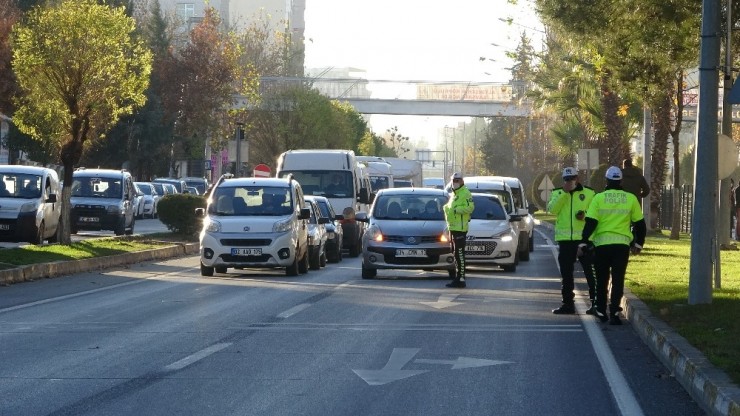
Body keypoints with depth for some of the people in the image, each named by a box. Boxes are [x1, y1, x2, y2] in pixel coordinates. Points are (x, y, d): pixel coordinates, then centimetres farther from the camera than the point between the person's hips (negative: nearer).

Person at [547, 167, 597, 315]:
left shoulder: (589, 193, 5)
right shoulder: (557, 193, 11)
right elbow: (552, 209, -7)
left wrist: (585, 215, -15)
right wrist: (564, 192, -12)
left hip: (584, 238, -3)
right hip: (565, 239, 3)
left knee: (590, 272, -5)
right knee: (566, 274, 8)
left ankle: (595, 303, -2)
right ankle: (568, 303, 15)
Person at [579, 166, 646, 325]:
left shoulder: (598, 198, -2)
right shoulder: (630, 199, 3)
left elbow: (590, 223, -6)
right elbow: (640, 224, 7)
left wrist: (584, 242, 1)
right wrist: (638, 244, 19)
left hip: (602, 243, 0)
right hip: (622, 244, 0)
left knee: (602, 280, 14)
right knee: (618, 280, 2)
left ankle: (601, 312, 21)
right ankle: (614, 313, -9)